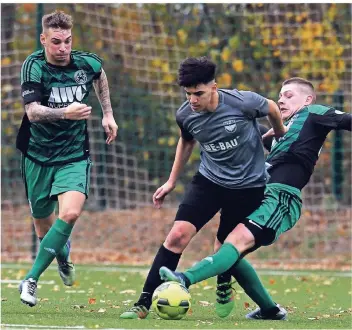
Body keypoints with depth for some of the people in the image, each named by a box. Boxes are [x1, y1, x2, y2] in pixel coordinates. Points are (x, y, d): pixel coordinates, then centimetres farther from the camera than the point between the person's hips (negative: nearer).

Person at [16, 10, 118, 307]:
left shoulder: (87, 63, -7)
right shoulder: (34, 66, -17)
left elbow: (100, 76, 20)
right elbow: (33, 111, -30)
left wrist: (108, 113, 17)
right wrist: (65, 113, -46)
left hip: (75, 155, 1)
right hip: (39, 155, 0)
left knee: (71, 213, -23)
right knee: (42, 217, 14)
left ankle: (31, 279, -15)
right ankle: (63, 254, 50)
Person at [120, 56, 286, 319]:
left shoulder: (242, 102, -23)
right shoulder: (185, 115, -12)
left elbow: (272, 108, 0)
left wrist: (281, 137, 18)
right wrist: (171, 182, 17)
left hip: (248, 186, -2)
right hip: (209, 180, 2)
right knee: (178, 235, -15)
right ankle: (145, 302, -13)